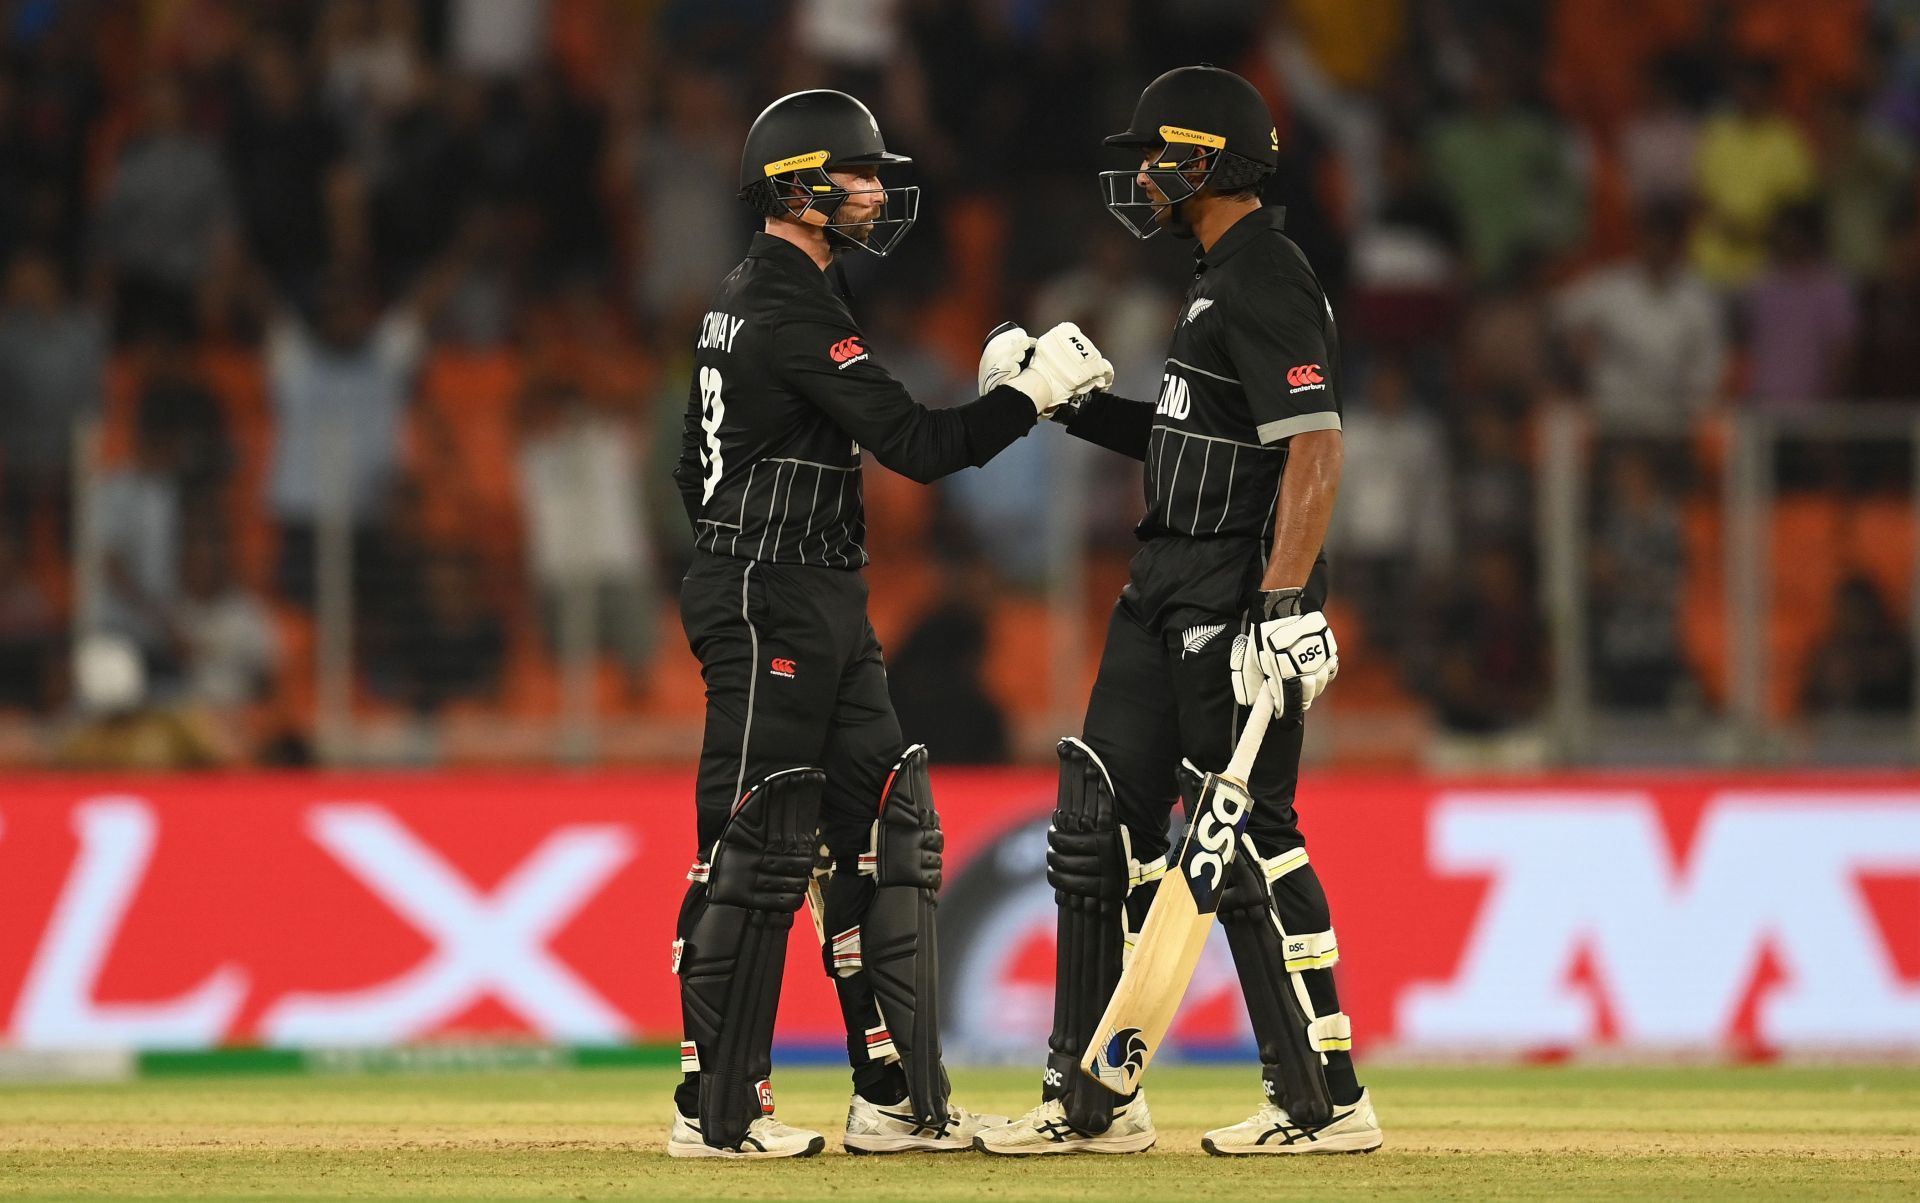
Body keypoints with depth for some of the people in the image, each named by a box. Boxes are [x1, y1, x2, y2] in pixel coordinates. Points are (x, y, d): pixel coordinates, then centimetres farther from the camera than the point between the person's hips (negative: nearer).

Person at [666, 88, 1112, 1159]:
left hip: (822, 606, 11)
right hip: (771, 600, -11)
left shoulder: (747, 297, 16)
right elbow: (916, 445, -22)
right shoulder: (796, 311, -16)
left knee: (888, 830, 9)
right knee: (760, 847, -7)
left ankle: (899, 1097, 11)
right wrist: (1034, 392, -15)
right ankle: (715, 1110, -4)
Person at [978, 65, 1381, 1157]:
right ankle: (1096, 1103, 15)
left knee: (1247, 839, -8)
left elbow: (1315, 451, -24)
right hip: (1172, 592, 11)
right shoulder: (1226, 278, 17)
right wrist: (1078, 406, 16)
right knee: (1104, 821, 10)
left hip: (1239, 602, -11)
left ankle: (1328, 1101, -2)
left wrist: (1284, 610, -30)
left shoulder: (1266, 282, -16)